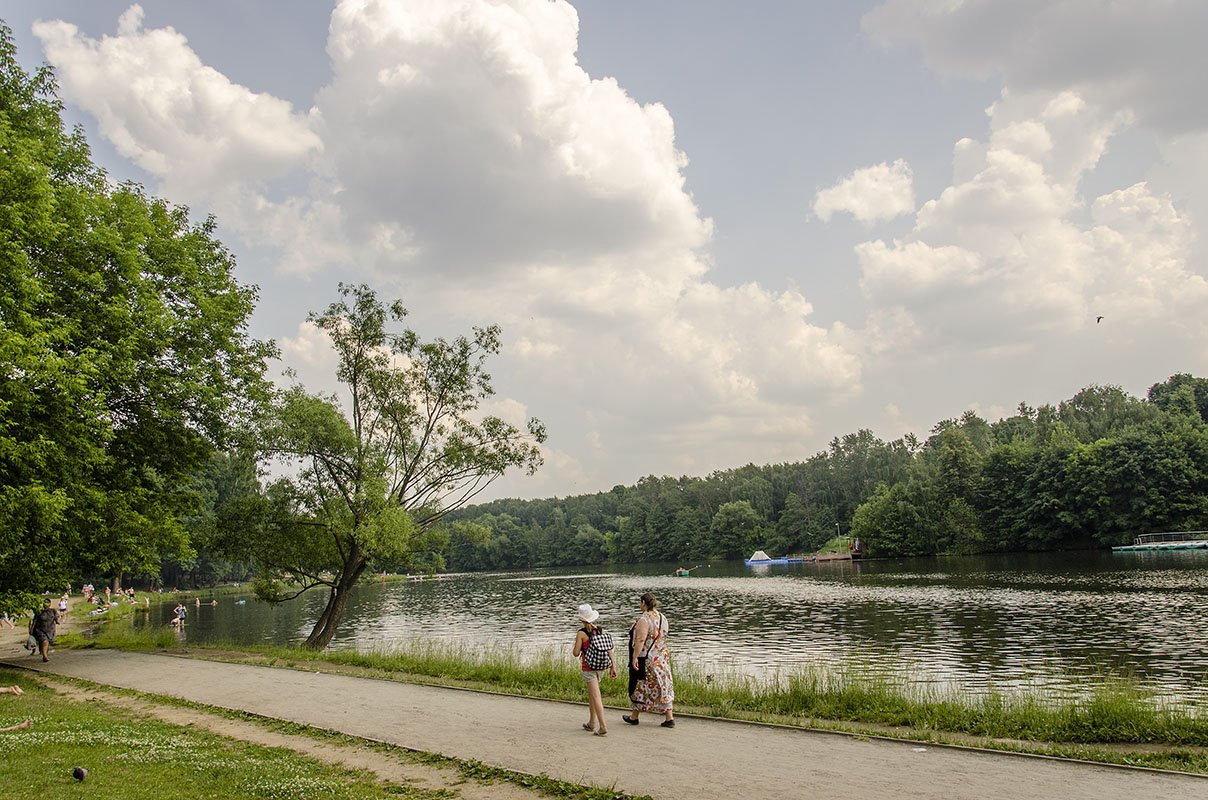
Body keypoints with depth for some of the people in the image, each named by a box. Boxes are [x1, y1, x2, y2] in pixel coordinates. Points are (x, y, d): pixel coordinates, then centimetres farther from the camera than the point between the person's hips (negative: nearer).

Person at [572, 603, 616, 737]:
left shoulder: (581, 633, -13)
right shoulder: (601, 631, 2)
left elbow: (576, 653, -12)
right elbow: (609, 650, 2)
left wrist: (575, 647, 9)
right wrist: (612, 667, 6)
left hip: (588, 668, -6)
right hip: (601, 667, 6)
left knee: (596, 697, -6)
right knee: (591, 694, 22)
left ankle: (603, 727, -12)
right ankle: (591, 723, 30)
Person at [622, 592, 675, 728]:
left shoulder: (644, 619, -19)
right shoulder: (662, 617, 7)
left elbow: (640, 640, -26)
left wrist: (635, 657, -24)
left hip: (645, 659, -7)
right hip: (662, 659, 7)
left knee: (640, 686, 7)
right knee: (662, 686, 9)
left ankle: (634, 717, 20)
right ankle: (669, 718, 6)